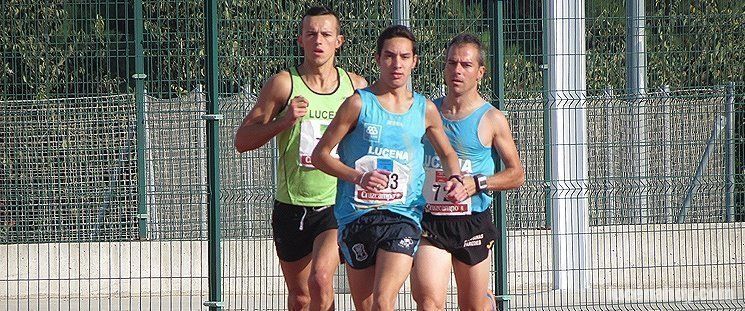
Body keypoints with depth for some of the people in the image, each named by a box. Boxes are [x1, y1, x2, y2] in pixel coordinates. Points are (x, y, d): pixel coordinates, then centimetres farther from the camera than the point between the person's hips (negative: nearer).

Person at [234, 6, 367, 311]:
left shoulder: (356, 86, 4)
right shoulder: (284, 84, -3)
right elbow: (242, 141, -4)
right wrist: (284, 121, -18)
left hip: (337, 205, -1)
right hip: (291, 206, 1)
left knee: (321, 277, -24)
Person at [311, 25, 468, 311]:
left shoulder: (425, 110, 10)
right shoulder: (359, 103, -1)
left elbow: (447, 153, 27)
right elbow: (320, 154, 0)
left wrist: (455, 179, 5)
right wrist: (358, 177, -16)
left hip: (403, 215, 1)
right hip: (357, 214, -1)